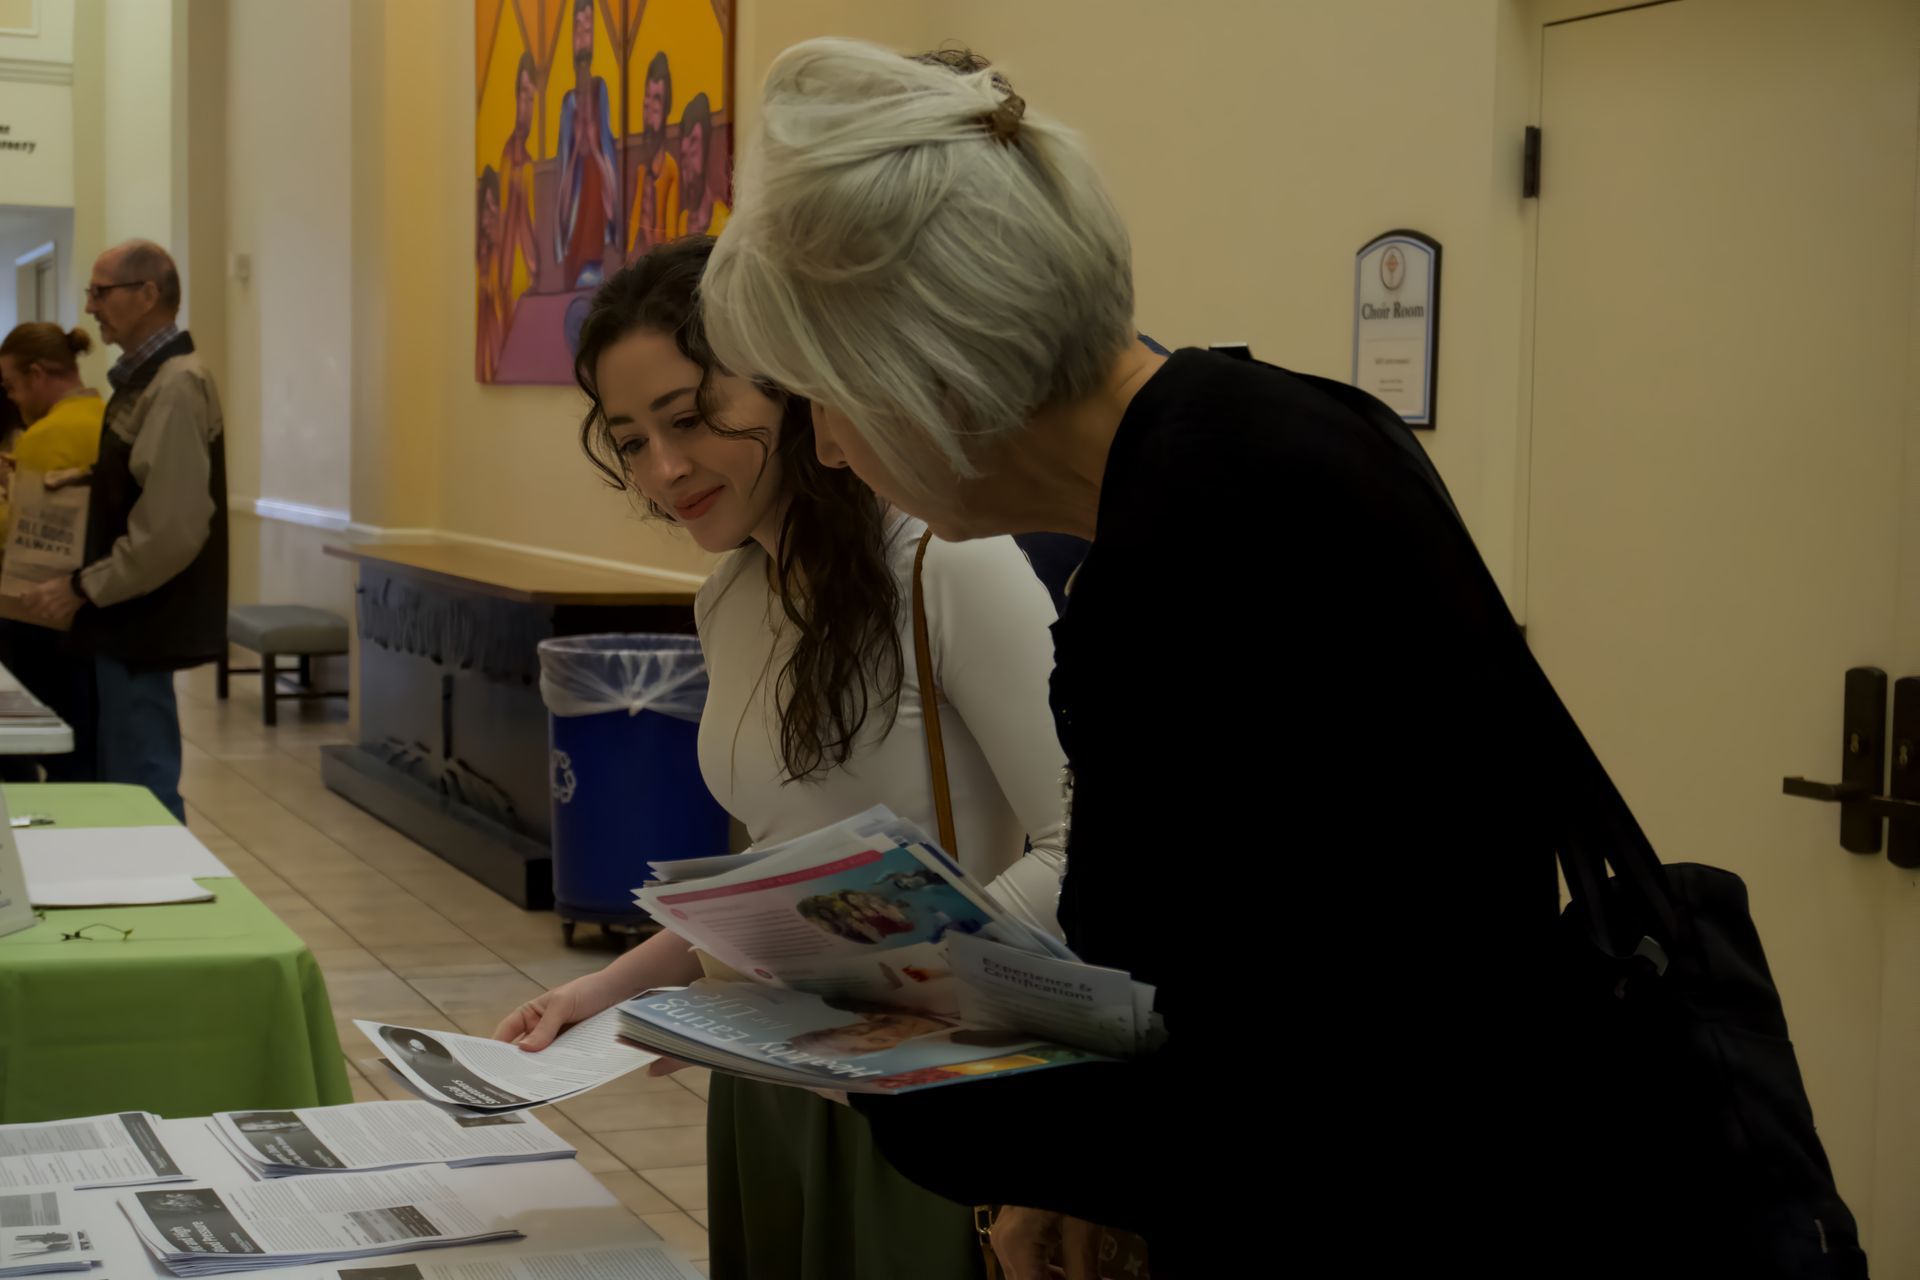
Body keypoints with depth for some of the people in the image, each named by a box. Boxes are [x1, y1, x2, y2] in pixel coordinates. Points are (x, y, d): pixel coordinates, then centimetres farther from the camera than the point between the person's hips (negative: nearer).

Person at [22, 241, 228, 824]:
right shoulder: (144, 380, 13)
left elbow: (172, 528, -23)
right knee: (125, 787, 15)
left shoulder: (175, 386, -17)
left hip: (141, 626, -10)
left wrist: (83, 588, -17)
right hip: (127, 621, 10)